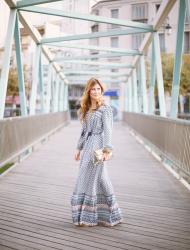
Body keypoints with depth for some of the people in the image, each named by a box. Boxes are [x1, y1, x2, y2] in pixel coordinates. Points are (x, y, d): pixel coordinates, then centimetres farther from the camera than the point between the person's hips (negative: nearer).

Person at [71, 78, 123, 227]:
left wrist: (107, 150, -20)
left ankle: (88, 217, 9)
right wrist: (79, 148, 19)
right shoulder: (86, 109, 16)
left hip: (97, 146, -7)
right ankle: (107, 215, 22)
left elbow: (108, 130, -12)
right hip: (87, 146, 7)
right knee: (100, 180, 10)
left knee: (88, 179, -4)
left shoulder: (105, 108, -4)